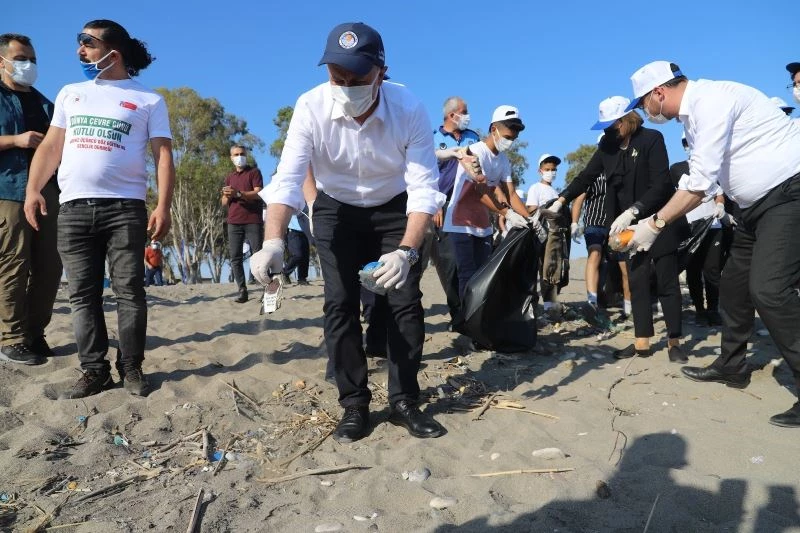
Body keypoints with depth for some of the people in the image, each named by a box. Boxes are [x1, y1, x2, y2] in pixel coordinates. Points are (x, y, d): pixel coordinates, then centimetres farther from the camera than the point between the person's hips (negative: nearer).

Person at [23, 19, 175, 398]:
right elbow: (51, 147, 16)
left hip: (125, 207, -4)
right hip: (73, 208, 4)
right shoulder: (70, 94, 21)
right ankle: (94, 371, 9)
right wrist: (33, 189, 1)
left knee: (129, 291, -3)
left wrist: (163, 206, -12)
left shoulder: (148, 100, 8)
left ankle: (131, 368, 5)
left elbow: (163, 155, 1)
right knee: (82, 294, 3)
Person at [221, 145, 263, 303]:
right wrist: (227, 196, -5)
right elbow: (224, 202, 19)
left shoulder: (254, 172, 7)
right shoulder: (229, 177, 22)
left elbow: (258, 193, -7)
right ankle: (242, 290, -1)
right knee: (235, 258, -2)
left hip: (253, 221, -5)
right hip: (234, 222, 5)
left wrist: (238, 193, -19)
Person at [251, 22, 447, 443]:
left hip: (394, 209, 0)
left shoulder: (410, 110, -27)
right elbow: (287, 179, -32)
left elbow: (424, 188, -29)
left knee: (405, 300, -6)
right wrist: (273, 242, -49)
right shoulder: (311, 107, -26)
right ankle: (354, 405, 7)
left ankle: (404, 402, 8)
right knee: (340, 303, -5)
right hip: (336, 209, 1)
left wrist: (406, 251, -44)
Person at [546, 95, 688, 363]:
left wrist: (632, 212, -29)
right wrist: (561, 200, -9)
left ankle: (674, 342, 9)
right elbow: (586, 176, 4)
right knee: (636, 282, 4)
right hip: (630, 224, 5)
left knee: (667, 281, 1)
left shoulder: (651, 139, -13)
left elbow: (660, 184, -19)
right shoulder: (607, 144, 3)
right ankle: (642, 342, 9)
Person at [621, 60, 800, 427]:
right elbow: (699, 183, 15)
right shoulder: (694, 114, 12)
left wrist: (656, 224, -15)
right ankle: (731, 366, 28)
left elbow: (699, 183, -24)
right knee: (734, 284, 13)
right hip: (759, 202, 10)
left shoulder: (710, 100, -19)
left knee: (769, 289, -18)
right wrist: (642, 216, 10)